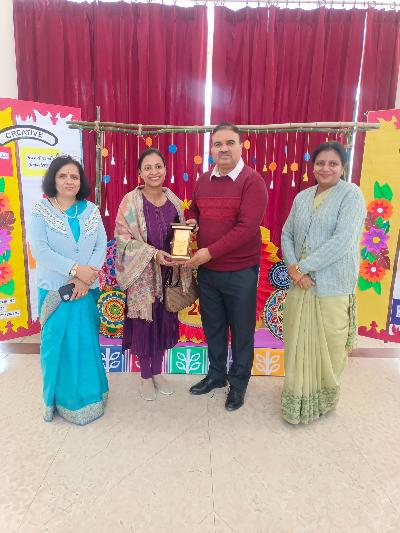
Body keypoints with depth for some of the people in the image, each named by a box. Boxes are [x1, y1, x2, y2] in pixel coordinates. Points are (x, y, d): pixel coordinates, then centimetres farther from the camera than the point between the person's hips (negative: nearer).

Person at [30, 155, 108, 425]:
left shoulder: (91, 210, 6)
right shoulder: (40, 211, -2)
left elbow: (102, 245, -1)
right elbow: (39, 249, -12)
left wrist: (87, 276, -15)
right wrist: (75, 270, -20)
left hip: (87, 288, 2)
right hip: (55, 289, -2)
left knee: (86, 343, 8)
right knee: (57, 344, 5)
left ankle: (87, 396, 27)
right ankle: (60, 398, 25)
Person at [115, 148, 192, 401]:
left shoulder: (174, 200, 4)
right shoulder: (131, 201, -10)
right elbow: (123, 238, -13)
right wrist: (153, 254, -23)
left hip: (168, 273, 4)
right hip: (143, 274, -4)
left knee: (164, 322, 13)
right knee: (144, 323, 7)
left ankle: (158, 371, 35)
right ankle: (145, 375, 29)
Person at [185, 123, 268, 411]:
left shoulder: (252, 180, -13)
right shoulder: (204, 179, 6)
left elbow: (248, 227, -22)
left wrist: (210, 251, -22)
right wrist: (191, 221, -3)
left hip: (240, 272, -5)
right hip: (206, 270, 6)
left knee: (241, 330, 11)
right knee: (213, 326, 19)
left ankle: (239, 382, 32)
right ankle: (216, 374, 40)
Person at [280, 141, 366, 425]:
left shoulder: (351, 194, -7)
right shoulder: (302, 197, 10)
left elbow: (343, 240, -18)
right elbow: (287, 234, 9)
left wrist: (303, 266, -16)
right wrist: (293, 267, -9)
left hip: (333, 286, -5)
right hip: (300, 284, 5)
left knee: (327, 346, 8)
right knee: (299, 343, 12)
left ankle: (322, 399, 33)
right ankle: (300, 399, 33)